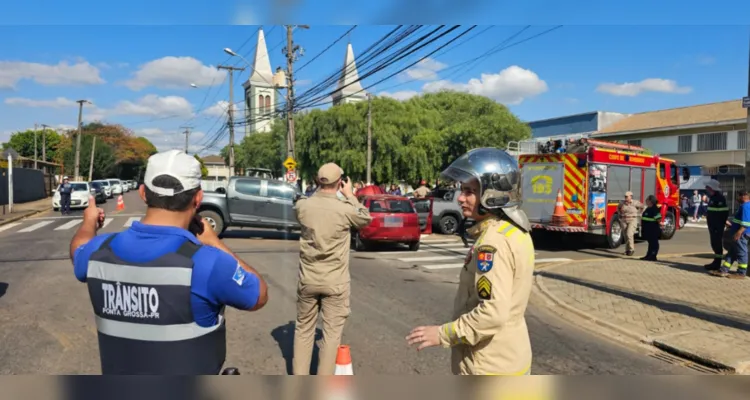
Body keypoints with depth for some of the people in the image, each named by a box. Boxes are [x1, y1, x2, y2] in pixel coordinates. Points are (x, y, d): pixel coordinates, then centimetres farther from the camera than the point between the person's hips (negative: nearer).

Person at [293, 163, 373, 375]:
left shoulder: (302, 205, -7)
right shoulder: (345, 209, -16)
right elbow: (366, 219, 5)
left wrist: (319, 191, 14)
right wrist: (349, 195, 9)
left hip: (308, 279, 3)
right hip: (335, 282, -3)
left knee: (303, 330, 18)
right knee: (331, 333, 8)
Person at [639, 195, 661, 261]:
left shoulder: (655, 209, -16)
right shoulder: (648, 209, 15)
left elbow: (658, 218, -24)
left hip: (653, 230, -10)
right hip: (648, 229, 10)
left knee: (654, 243, -3)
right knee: (650, 242, 16)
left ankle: (653, 256, 1)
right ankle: (648, 255, 22)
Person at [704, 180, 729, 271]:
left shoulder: (720, 198, -16)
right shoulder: (713, 197, 15)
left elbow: (724, 212, -22)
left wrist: (720, 225, -23)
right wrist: (709, 221, 22)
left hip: (717, 226, -10)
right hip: (713, 225, 10)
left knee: (717, 244, -5)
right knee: (714, 244, 15)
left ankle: (717, 264, 1)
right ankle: (716, 262, 24)